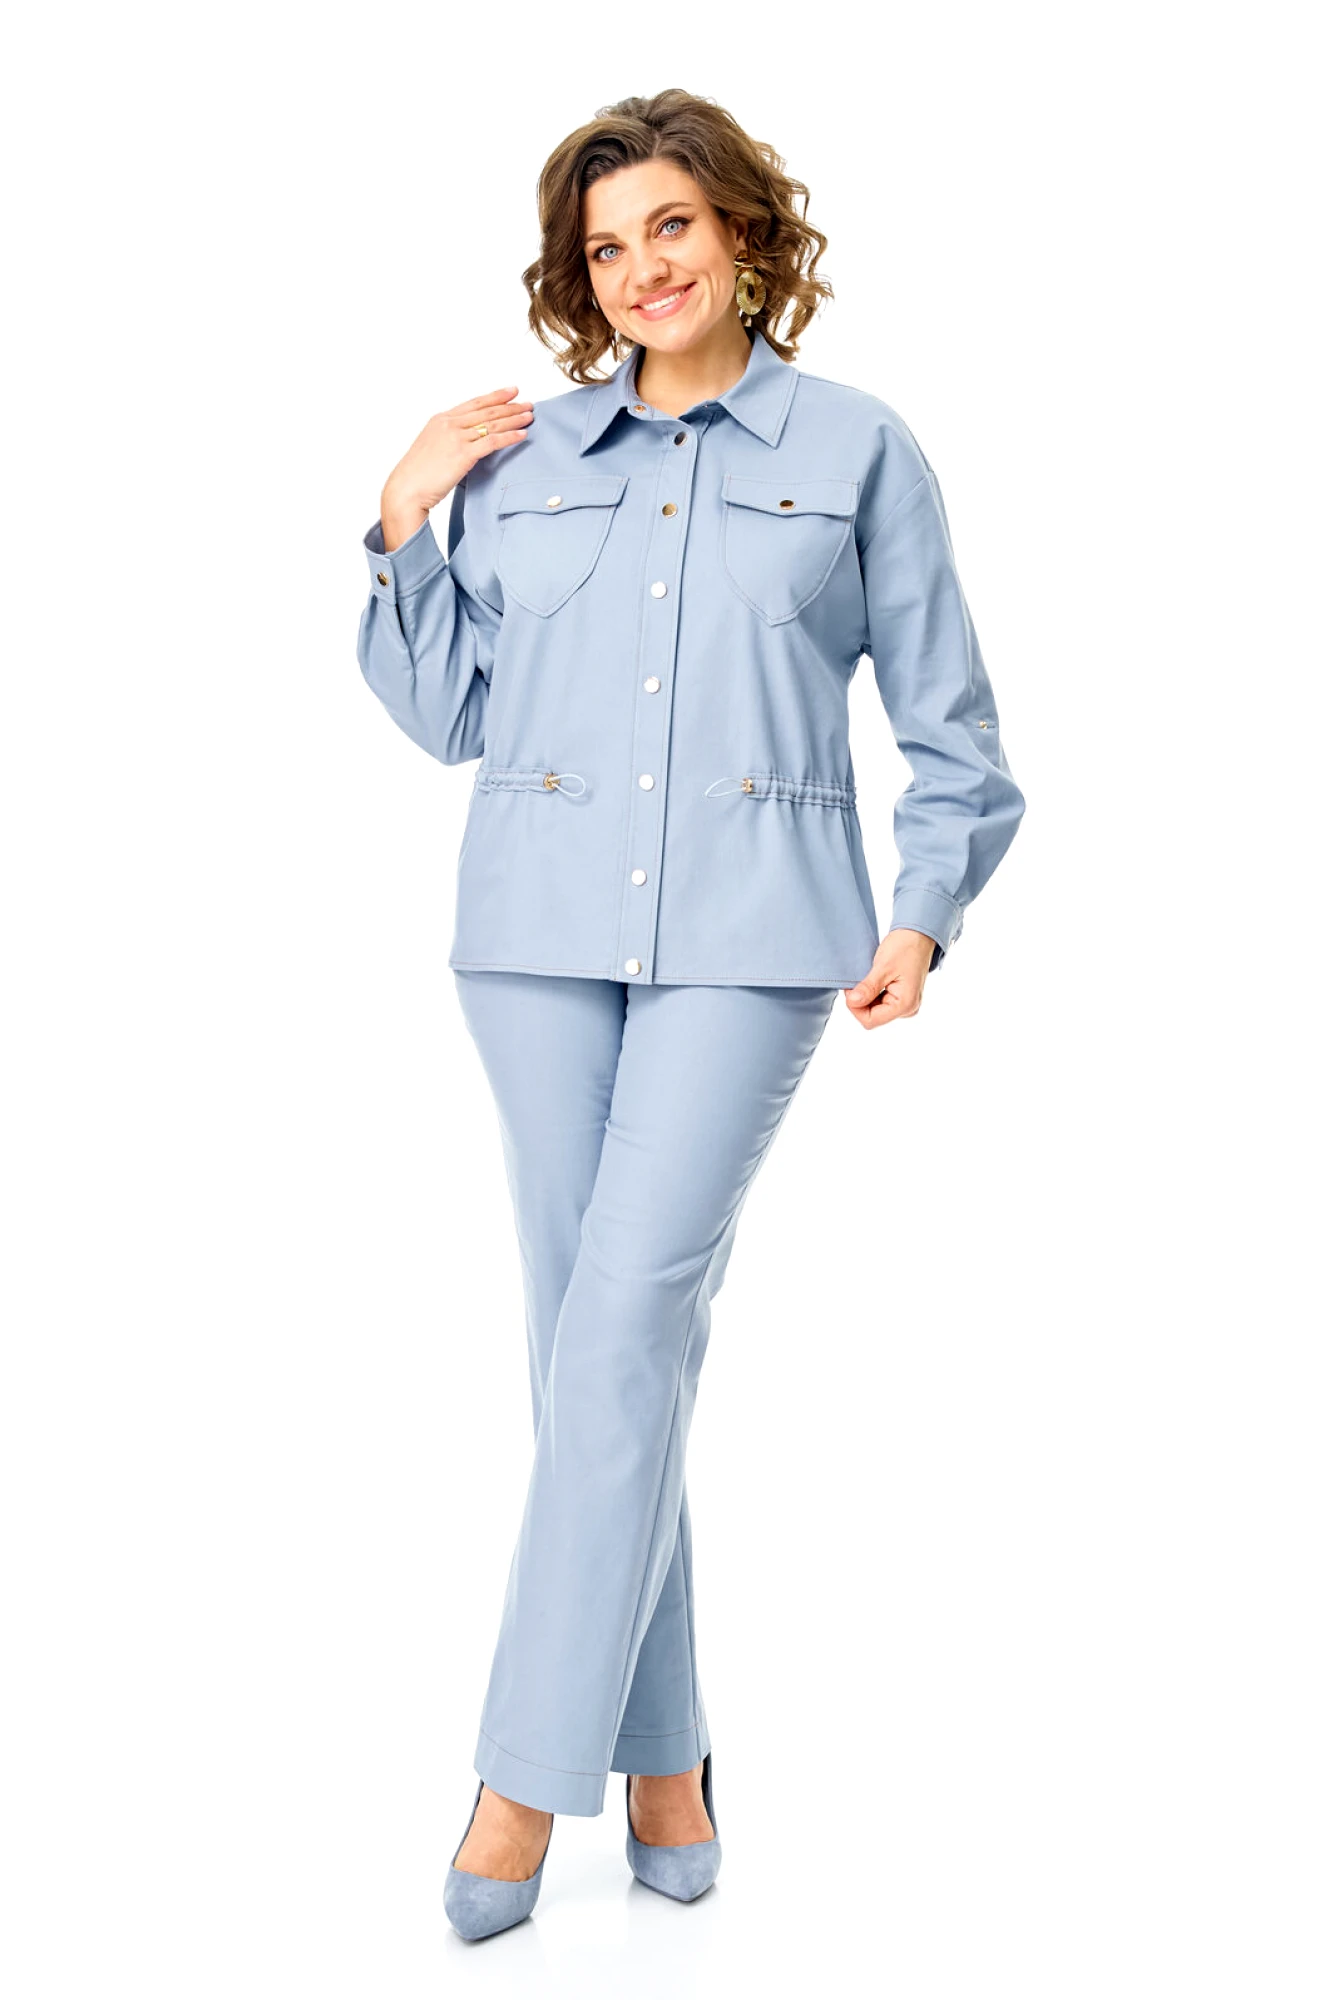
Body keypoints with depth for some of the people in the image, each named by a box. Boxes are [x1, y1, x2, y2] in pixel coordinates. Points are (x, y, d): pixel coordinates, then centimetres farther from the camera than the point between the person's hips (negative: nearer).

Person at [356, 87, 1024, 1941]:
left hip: (749, 933, -3)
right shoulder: (523, 457, 14)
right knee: (592, 1335, 5)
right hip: (542, 929, 3)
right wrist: (404, 525, 5)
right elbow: (447, 712, 14)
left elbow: (947, 726, 8)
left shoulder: (856, 448, 7)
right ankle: (662, 1754, 18)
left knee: (628, 1322, -12)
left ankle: (529, 1771, -4)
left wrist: (924, 915, -4)